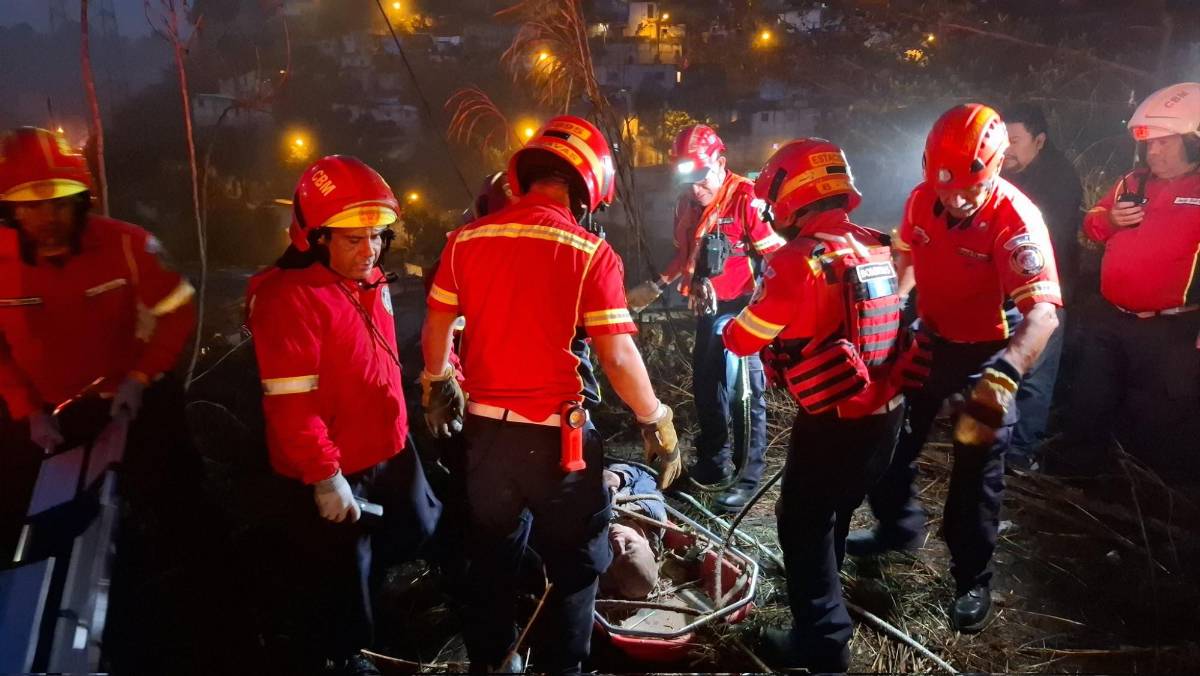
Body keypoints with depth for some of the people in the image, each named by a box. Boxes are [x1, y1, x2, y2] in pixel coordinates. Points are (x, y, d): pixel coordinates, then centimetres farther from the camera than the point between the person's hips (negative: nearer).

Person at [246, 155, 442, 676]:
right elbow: (291, 403, -26)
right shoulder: (288, 298, -24)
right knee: (339, 579, 12)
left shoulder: (371, 281, 5)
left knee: (416, 530, 26)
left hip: (388, 450, 9)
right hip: (330, 474, -8)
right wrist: (325, 477, -24)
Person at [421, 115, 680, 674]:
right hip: (555, 435, -5)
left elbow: (436, 328, 10)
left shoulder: (467, 240, 0)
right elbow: (617, 357, -15)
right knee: (574, 565, 16)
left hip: (485, 427, 5)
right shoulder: (589, 252, -13)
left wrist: (438, 385, 28)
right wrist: (657, 425, -2)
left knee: (491, 556, 24)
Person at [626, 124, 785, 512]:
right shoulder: (688, 203, 9)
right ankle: (713, 463, 32)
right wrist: (657, 286, 16)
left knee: (744, 393, -3)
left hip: (741, 308, -8)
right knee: (704, 387, 16)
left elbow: (775, 254, -14)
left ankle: (749, 476, 8)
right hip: (707, 309, 8)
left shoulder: (746, 198, -14)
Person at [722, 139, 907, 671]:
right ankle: (822, 598, 49)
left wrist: (728, 325, 9)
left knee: (804, 525, 9)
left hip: (833, 421, -8)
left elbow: (742, 340, -12)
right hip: (886, 411, 8)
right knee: (835, 511, 27)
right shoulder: (875, 247, 2)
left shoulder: (798, 260, -20)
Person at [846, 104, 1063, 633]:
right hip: (930, 339, 5)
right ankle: (899, 526, 39)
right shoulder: (922, 199, -11)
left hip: (988, 352, -5)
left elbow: (1043, 311, -40)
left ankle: (973, 579, 24)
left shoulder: (1015, 219, -28)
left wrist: (1001, 378, -55)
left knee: (977, 469, 5)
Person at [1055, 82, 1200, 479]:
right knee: (1091, 401, 19)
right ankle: (1077, 464, 37)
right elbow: (1090, 226, 18)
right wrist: (1108, 219, -8)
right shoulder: (1132, 183, 8)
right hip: (1111, 318, 6)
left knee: (1164, 417, 6)